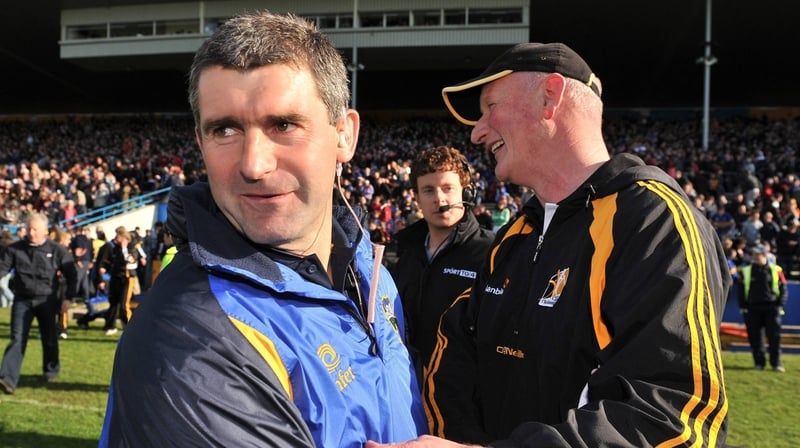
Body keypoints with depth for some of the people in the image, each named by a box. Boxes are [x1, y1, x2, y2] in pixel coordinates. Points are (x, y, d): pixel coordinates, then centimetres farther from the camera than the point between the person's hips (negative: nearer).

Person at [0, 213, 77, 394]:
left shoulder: (57, 250, -3)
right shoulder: (15, 249, 0)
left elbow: (71, 275, 2)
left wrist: (68, 298, -3)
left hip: (47, 301, 0)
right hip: (22, 300, 0)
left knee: (49, 339, 14)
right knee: (17, 340, -9)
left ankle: (51, 370, 35)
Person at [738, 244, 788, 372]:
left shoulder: (776, 270, 4)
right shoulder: (746, 271, 8)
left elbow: (783, 289, 6)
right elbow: (741, 290, 10)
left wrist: (780, 305, -4)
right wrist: (743, 306, 2)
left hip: (771, 307, -2)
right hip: (752, 308, 2)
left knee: (774, 336, -4)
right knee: (755, 337, 2)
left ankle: (776, 363, 4)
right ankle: (759, 363, 12)